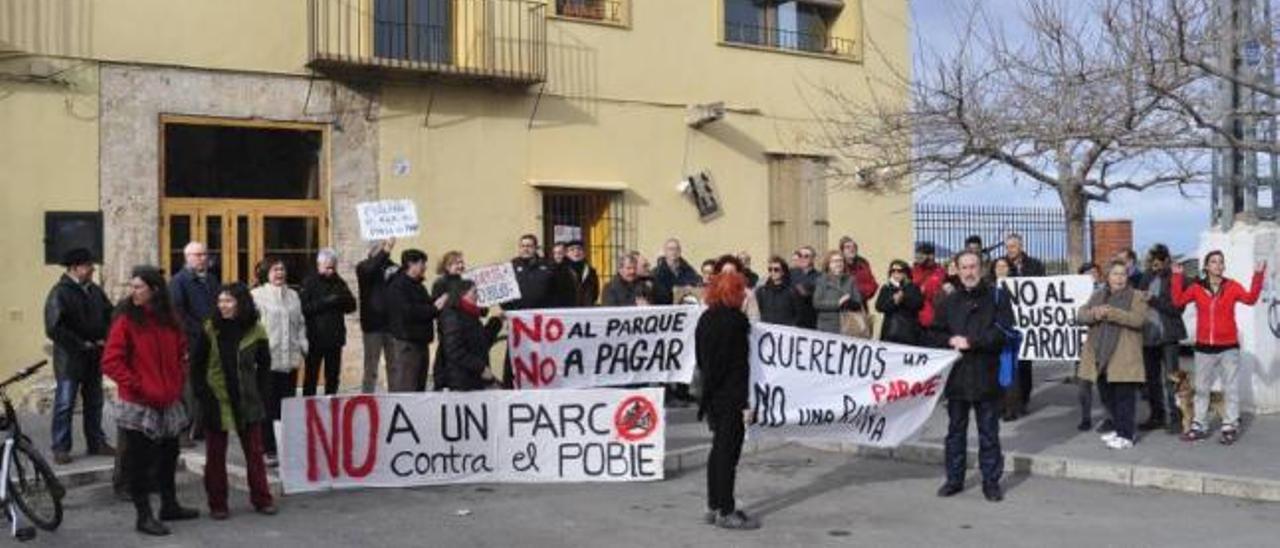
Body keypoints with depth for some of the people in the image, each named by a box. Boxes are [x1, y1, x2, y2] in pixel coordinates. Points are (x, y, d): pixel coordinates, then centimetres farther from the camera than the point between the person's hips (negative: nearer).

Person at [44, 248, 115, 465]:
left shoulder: (95, 290, 8)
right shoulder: (60, 293, -12)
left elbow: (110, 315, 15)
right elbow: (54, 329, -18)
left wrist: (105, 339, -1)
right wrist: (81, 345, -15)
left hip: (94, 357, 6)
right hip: (70, 357, -6)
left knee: (94, 402, 14)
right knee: (65, 404, -1)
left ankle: (97, 442, 24)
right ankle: (61, 448, 7)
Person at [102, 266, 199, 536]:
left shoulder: (170, 319, 5)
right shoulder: (126, 320, -10)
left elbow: (180, 353, 19)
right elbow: (111, 362, -14)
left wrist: (179, 382, 7)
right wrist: (139, 386, -15)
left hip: (169, 402, 6)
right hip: (138, 404, -6)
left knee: (168, 454, 17)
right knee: (139, 460, 2)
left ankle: (170, 505, 32)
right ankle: (144, 516, 11)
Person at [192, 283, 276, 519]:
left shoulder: (256, 331, -4)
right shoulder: (210, 329, -4)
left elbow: (264, 366, 7)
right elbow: (197, 365, 2)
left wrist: (259, 394, 2)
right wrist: (203, 394, -5)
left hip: (247, 402, 0)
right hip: (216, 402, 0)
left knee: (255, 452, 7)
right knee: (215, 455, 6)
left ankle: (261, 499, 18)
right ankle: (217, 504, 16)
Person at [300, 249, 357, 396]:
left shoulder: (339, 283, 13)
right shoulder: (309, 283, -1)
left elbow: (351, 306, 9)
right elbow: (304, 308, -14)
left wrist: (340, 300, -11)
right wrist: (325, 302, -19)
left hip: (335, 338, 5)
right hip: (315, 338, -4)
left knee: (333, 377, 9)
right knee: (311, 376, -2)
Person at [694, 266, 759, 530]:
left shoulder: (706, 318, 10)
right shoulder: (734, 321, -15)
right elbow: (738, 365, -18)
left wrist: (708, 389, 18)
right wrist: (744, 403, -17)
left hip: (712, 395, 8)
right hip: (730, 397, -8)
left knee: (719, 449, 16)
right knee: (728, 451, -3)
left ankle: (714, 507, 22)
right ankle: (726, 512, 2)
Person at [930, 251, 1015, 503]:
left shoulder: (996, 298, 0)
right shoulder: (948, 302, 11)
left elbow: (1002, 331, -11)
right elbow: (934, 333, 10)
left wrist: (971, 342, -16)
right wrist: (951, 341, -10)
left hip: (986, 375, -3)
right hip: (956, 375, 3)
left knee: (989, 432, 4)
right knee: (955, 430, 11)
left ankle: (991, 481, 13)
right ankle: (954, 479, 20)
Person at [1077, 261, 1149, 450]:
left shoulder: (1136, 296, 1)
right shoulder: (1098, 295, 17)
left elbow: (1138, 319, -16)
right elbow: (1081, 314, 6)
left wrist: (1112, 313, -24)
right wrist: (1094, 314, -16)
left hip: (1123, 358, -6)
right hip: (1100, 356, 6)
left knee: (1123, 396, -6)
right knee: (1107, 396, 13)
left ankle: (1126, 435, 1)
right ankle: (1119, 429, 28)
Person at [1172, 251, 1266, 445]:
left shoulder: (1232, 286, -2)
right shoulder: (1197, 288, 1)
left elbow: (1250, 299, -17)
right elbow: (1178, 300, -12)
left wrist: (1258, 275, -24)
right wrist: (1177, 277, -17)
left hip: (1228, 347, -2)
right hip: (1204, 347, 2)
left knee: (1230, 388, 2)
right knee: (1201, 388, 9)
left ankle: (1230, 427, 8)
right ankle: (1199, 426, 17)